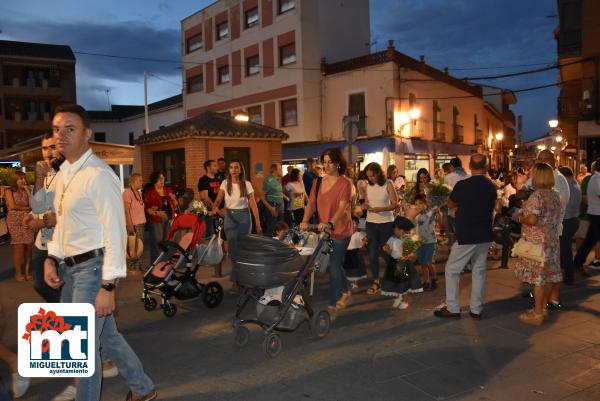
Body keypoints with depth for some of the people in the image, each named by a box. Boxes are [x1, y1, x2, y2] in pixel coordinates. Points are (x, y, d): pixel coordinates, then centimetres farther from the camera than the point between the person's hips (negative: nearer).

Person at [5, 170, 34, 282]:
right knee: (19, 247, -6)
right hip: (15, 221, -3)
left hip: (27, 221, 4)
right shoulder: (9, 191, 3)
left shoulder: (25, 191, 14)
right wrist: (26, 207, 1)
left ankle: (27, 270, 8)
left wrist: (27, 190, 0)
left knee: (29, 246, -1)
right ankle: (18, 272, 4)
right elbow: (12, 206, -8)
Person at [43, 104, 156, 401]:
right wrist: (51, 259, 8)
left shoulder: (99, 175, -17)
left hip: (93, 266, -9)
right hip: (69, 266, 9)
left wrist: (108, 286, -21)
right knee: (106, 334, 19)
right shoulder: (63, 172, 10)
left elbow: (115, 233, -20)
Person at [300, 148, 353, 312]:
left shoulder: (344, 183, -11)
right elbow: (311, 203, 0)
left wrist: (329, 223, -38)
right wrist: (305, 221, -17)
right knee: (336, 264, 20)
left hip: (340, 231, -6)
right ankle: (345, 292, 42)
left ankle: (332, 305, 9)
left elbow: (342, 207, -23)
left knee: (334, 266, -2)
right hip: (324, 231, 6)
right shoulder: (318, 182, 7)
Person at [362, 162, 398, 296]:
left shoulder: (388, 184, -9)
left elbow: (395, 204, -10)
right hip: (371, 223, 4)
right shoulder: (368, 186, 2)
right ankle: (376, 282, 12)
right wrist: (364, 206, -12)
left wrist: (381, 209, -24)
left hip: (386, 223, -3)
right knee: (372, 253, 4)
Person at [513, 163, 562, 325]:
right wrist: (524, 214, 16)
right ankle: (543, 308, 26)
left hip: (537, 242, -8)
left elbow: (532, 220, -26)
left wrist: (520, 218, -5)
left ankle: (537, 314, 7)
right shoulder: (555, 195, 8)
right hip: (552, 240, 8)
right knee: (548, 276, 14)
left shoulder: (537, 195, -18)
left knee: (538, 277, -1)